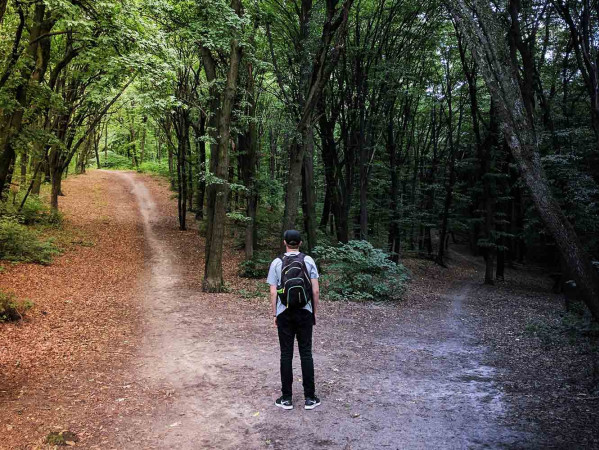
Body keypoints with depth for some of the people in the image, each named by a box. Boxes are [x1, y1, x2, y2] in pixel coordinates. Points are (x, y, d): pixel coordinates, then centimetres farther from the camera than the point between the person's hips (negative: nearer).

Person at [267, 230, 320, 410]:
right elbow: (315, 290, -4)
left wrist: (274, 315, 5)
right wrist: (314, 312, 7)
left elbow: (273, 292, -4)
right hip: (304, 312, 0)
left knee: (286, 354, 5)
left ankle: (286, 398, 11)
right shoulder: (308, 261, -2)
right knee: (306, 353, 6)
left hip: (284, 313, 0)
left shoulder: (277, 263, -3)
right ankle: (309, 398, 10)